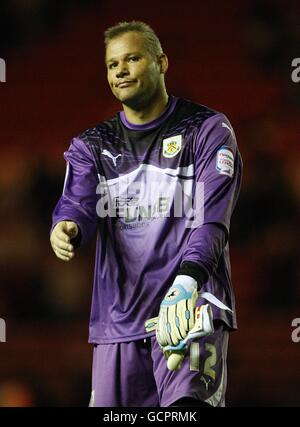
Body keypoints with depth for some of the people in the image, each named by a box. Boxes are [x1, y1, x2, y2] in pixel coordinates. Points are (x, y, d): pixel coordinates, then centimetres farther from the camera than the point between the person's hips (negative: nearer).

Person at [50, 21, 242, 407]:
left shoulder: (208, 130, 3)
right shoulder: (92, 145, 16)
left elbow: (212, 217, -9)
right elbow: (78, 202, -2)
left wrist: (187, 279, -26)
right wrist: (67, 227, -28)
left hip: (191, 305, -4)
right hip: (118, 316, 4)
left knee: (188, 403, -29)